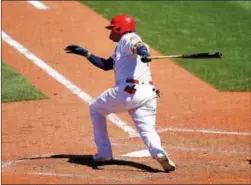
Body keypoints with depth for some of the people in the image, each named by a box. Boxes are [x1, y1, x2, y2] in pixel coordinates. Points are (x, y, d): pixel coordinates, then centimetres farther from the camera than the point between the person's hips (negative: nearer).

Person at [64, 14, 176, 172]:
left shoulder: (127, 39, 3)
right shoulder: (121, 48, 31)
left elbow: (138, 45, -23)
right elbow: (105, 65, 41)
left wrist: (143, 51, -46)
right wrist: (85, 53, 39)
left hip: (129, 91, -8)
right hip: (148, 93, 8)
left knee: (95, 108, 16)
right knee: (148, 129, 4)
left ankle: (104, 153, 16)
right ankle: (158, 152, -30)